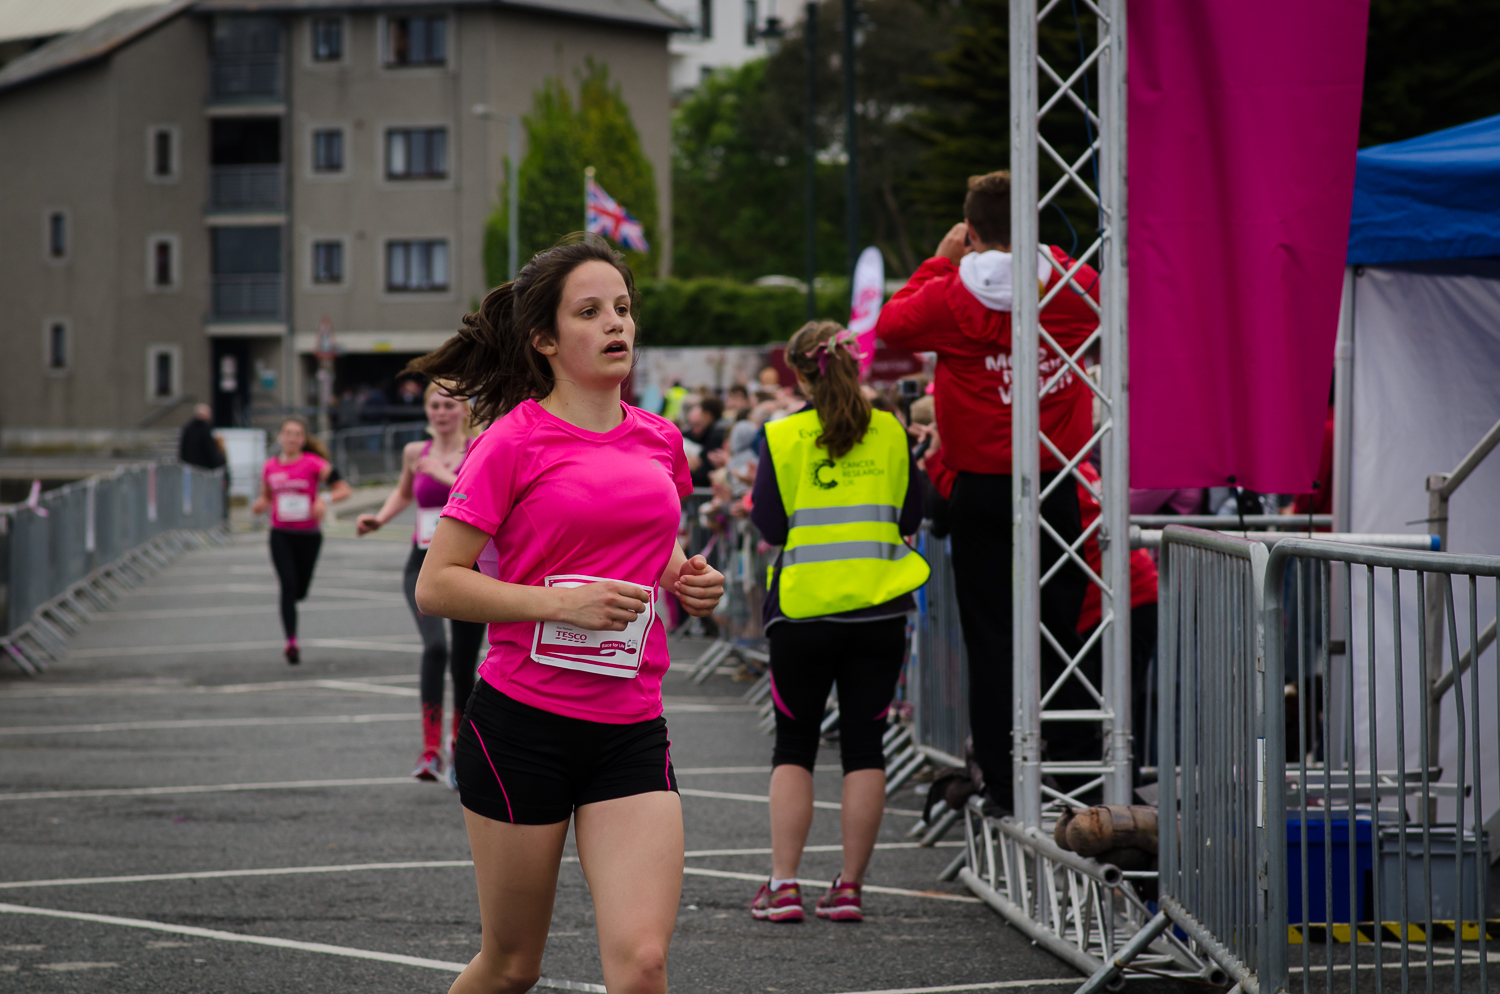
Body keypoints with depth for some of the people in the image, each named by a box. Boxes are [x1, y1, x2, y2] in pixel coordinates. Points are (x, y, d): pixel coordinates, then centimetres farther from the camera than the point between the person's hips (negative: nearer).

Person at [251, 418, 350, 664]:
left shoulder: (313, 463, -7)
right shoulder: (270, 466, 3)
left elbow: (343, 489, -8)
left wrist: (325, 500, -27)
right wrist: (259, 505, -5)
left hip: (309, 535, -1)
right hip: (281, 535, 1)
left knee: (300, 590, 9)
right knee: (288, 586, -15)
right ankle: (291, 641, -19)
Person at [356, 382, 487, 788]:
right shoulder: (415, 453, 7)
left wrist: (447, 477, -23)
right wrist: (380, 518, 13)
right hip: (423, 564, 1)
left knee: (464, 666, 6)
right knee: (435, 647, -24)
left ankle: (459, 755, 26)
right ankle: (430, 750, -29)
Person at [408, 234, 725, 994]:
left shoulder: (659, 440, 10)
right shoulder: (514, 440, -7)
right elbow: (435, 587, -9)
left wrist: (687, 582, 6)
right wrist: (562, 602, -19)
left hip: (632, 731, 4)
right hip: (522, 727, -4)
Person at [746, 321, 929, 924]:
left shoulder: (783, 438, -6)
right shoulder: (889, 433, 2)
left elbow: (768, 524, -6)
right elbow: (910, 517, 8)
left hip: (803, 610, -2)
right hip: (878, 609, 2)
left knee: (793, 747, 8)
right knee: (864, 745, 6)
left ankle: (783, 885, 1)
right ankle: (849, 887, 4)